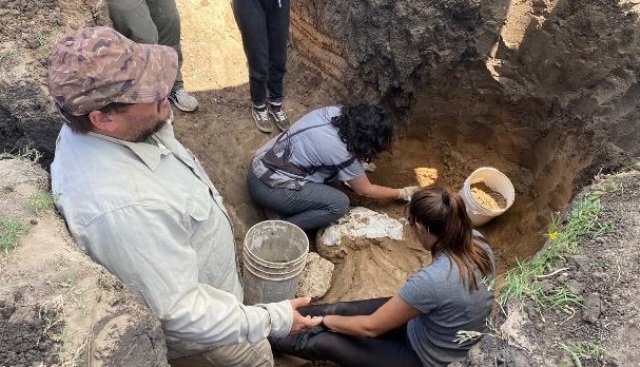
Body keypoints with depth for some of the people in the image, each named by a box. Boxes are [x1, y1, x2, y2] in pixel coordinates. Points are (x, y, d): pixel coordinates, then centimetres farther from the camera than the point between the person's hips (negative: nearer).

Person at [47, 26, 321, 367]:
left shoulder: (89, 126, -18)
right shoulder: (124, 208, -48)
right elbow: (180, 312, -38)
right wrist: (273, 320, -33)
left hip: (191, 276, 8)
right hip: (196, 327, -8)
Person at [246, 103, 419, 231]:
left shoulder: (335, 112, -3)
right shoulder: (342, 153, -21)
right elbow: (365, 190, -3)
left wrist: (357, 168, 17)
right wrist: (403, 193, 10)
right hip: (267, 188, -8)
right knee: (339, 204, -12)